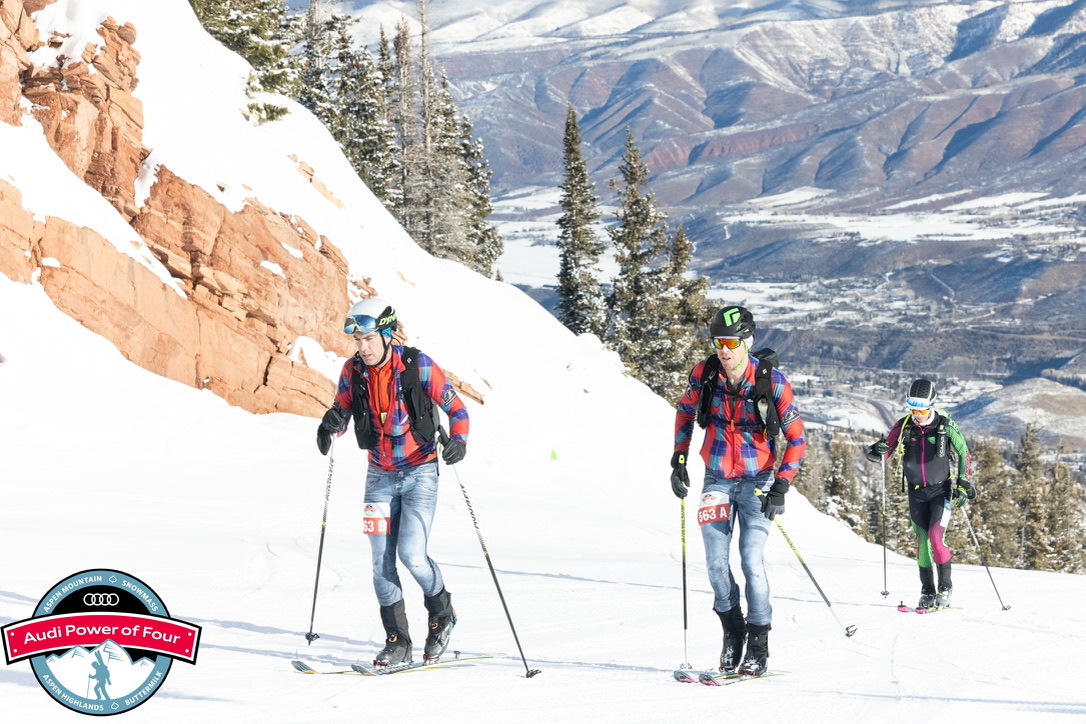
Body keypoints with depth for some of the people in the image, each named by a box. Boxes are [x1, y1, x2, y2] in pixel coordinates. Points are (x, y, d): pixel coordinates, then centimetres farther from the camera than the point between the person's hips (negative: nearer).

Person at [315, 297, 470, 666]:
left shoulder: (418, 366, -14)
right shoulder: (353, 370, -4)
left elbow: (455, 407, -7)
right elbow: (342, 409, 8)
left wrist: (458, 441, -26)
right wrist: (331, 424, -16)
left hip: (420, 472, -4)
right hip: (380, 475, 4)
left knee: (411, 553, -15)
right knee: (382, 561, -1)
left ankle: (442, 612, 13)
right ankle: (398, 643, 8)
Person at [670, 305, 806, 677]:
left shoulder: (771, 381, -14)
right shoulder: (703, 374, -6)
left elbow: (796, 437, -8)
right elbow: (685, 411, 14)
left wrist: (781, 485, -15)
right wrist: (679, 459, 8)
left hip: (757, 481, -3)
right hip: (717, 480, 3)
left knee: (751, 560, -11)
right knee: (716, 562, -1)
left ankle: (758, 644, -1)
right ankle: (732, 633, 18)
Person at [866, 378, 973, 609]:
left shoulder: (946, 426, -10)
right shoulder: (904, 426, -4)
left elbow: (963, 452, 2)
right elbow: (885, 450, 1)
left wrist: (963, 484, -1)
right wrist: (878, 450, -24)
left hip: (942, 490, -3)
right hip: (916, 492, 3)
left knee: (936, 535, -17)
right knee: (922, 541, 2)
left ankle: (945, 586, -3)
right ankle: (927, 592, 11)